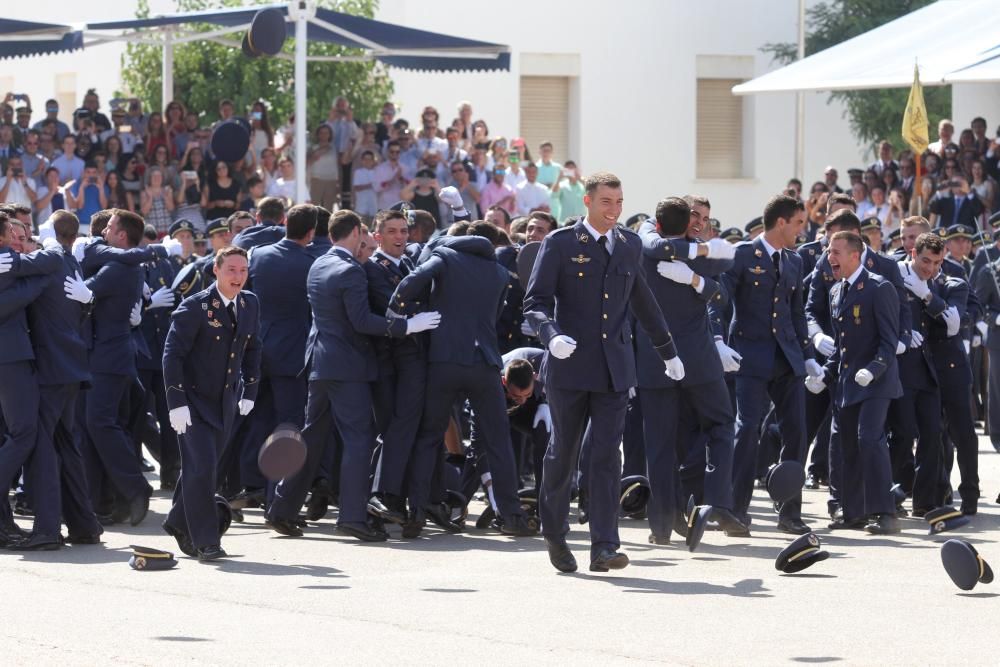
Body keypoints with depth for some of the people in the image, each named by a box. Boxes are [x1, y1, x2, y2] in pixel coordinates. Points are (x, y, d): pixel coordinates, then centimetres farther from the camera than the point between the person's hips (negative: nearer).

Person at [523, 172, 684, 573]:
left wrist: (668, 352, 30)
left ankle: (604, 548, -9)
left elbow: (643, 302, 25)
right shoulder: (560, 244, -2)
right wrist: (551, 335, -27)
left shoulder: (629, 246, 12)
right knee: (563, 452, 7)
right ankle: (554, 532, 28)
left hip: (614, 368, 3)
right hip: (569, 366, -2)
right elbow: (535, 303, -7)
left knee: (607, 456, -5)